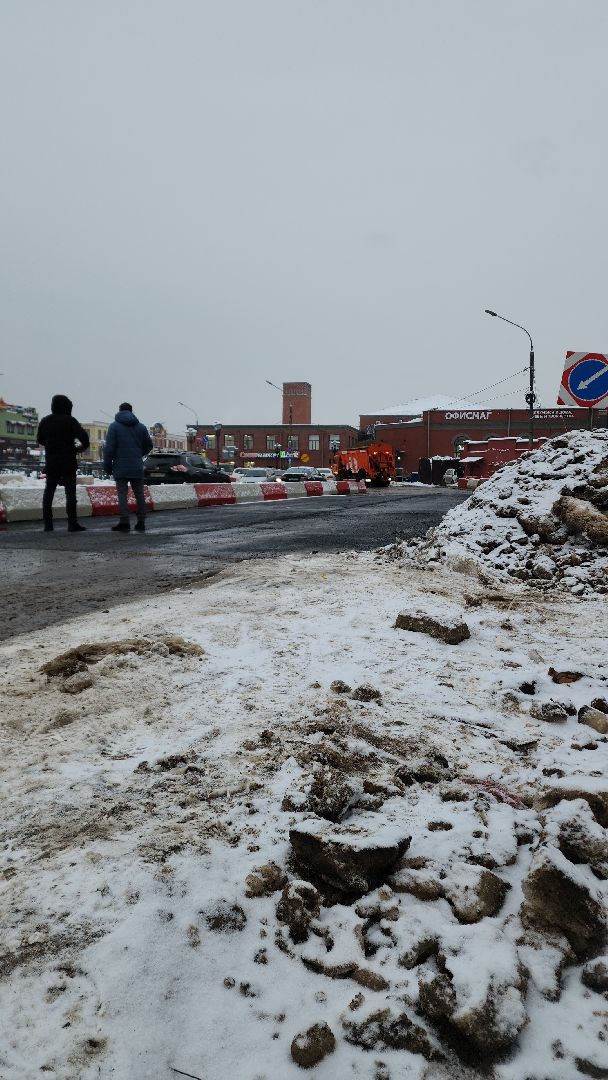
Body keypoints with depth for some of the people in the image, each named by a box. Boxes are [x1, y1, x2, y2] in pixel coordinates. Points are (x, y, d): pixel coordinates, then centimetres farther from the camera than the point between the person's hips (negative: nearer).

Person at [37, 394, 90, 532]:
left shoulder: (45, 421, 8)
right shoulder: (69, 420, -8)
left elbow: (40, 440, 16)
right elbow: (83, 435, -18)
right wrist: (84, 446, 1)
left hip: (50, 463, 5)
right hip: (68, 463, -5)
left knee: (48, 493, 10)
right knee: (70, 493, -3)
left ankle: (47, 524, 8)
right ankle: (72, 524, -7)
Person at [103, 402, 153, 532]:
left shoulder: (114, 426, -3)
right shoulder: (141, 427, 8)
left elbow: (109, 448, -8)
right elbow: (148, 446, 12)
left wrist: (107, 465, -2)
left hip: (121, 468, -3)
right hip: (137, 468, 3)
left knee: (122, 494, -2)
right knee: (139, 494, 9)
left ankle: (124, 523, -7)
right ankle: (141, 523, 10)